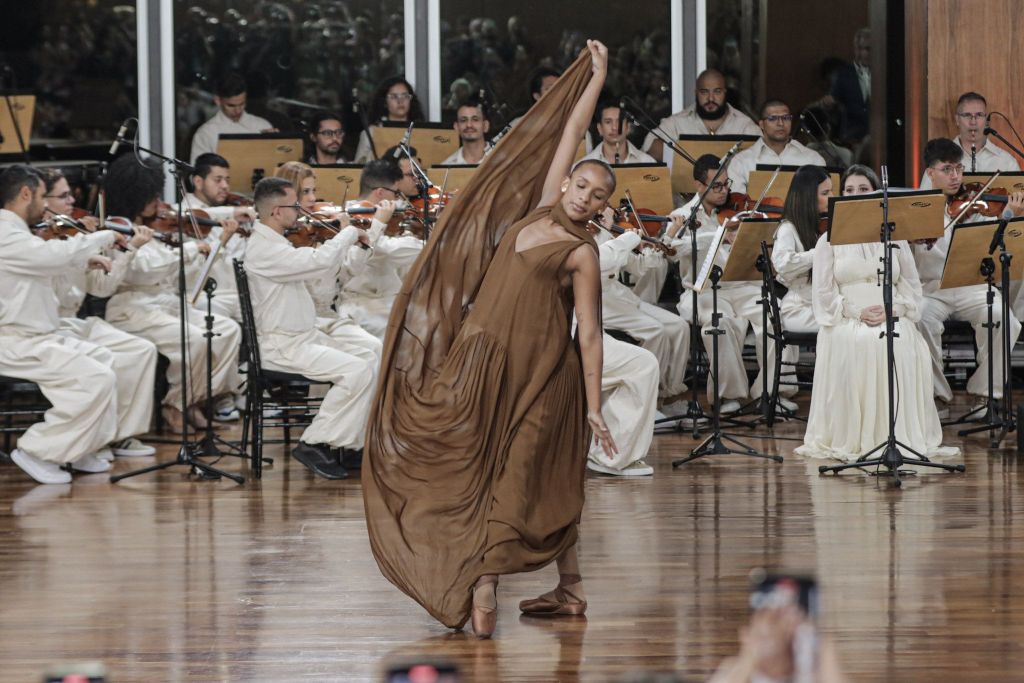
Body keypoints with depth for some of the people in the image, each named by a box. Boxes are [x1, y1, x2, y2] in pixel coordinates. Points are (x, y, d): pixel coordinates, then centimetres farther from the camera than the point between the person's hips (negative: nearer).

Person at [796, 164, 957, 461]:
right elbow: (823, 294, 3)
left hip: (892, 319, 1)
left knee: (902, 347, -34)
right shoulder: (830, 240, 12)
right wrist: (856, 312, -14)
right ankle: (851, 438, -30)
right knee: (853, 345, -37)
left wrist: (892, 309, -11)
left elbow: (911, 287, 11)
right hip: (846, 321, -1)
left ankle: (899, 435, -24)